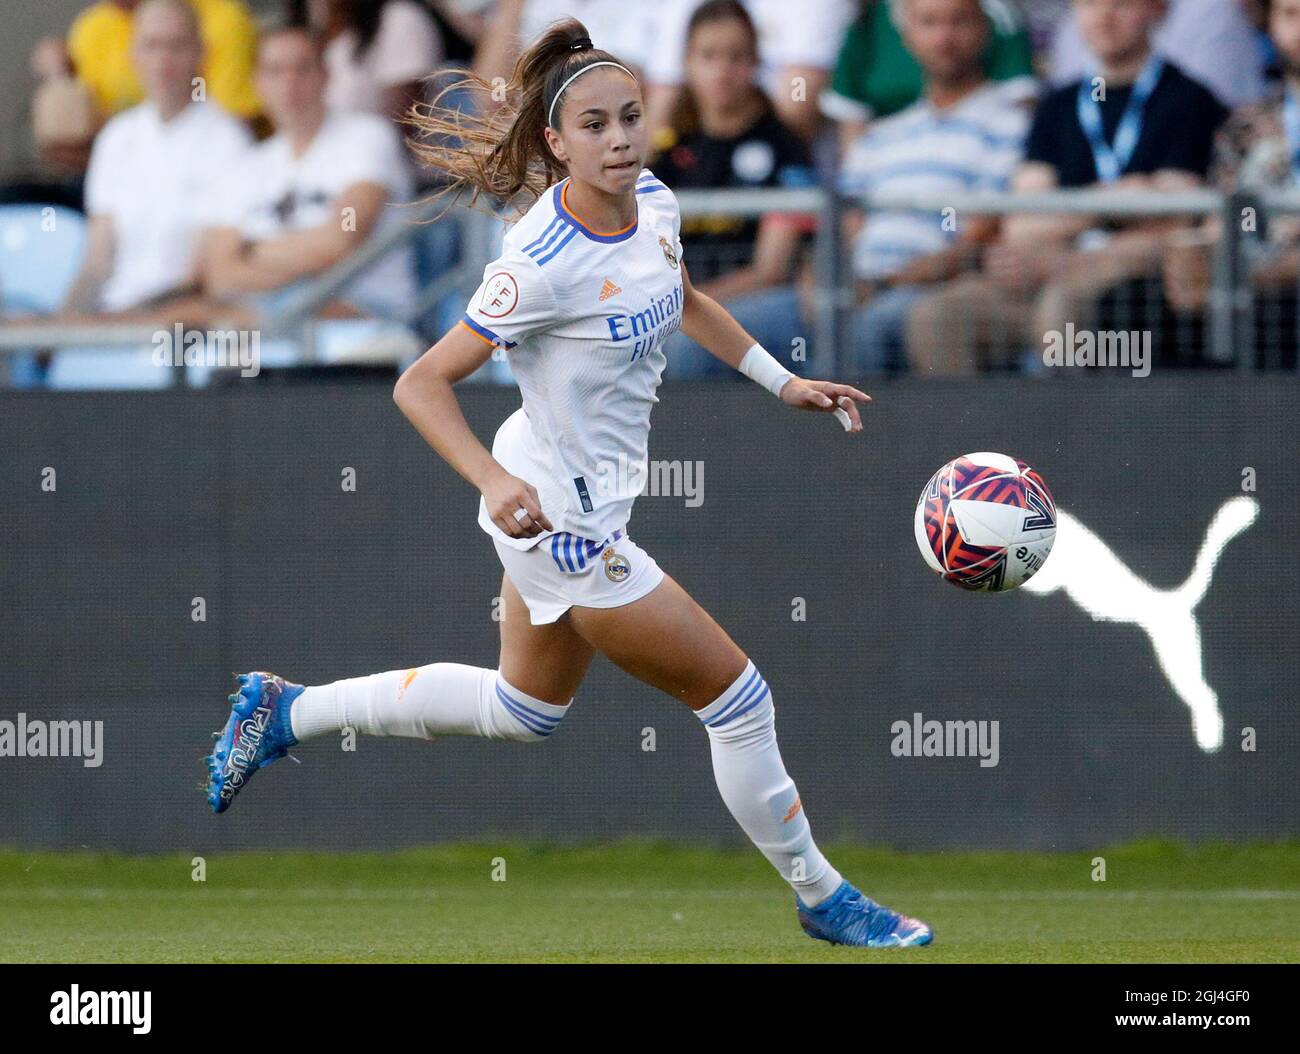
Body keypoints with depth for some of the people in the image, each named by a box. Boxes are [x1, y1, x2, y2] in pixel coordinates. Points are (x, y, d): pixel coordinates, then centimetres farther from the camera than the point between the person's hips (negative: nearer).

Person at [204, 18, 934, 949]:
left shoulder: (654, 202, -4)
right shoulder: (544, 264, -28)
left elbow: (682, 298, 19)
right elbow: (422, 385, -25)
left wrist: (782, 382, 15)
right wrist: (496, 481, -39)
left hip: (578, 501, 9)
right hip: (561, 518, -9)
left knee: (525, 712, 29)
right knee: (738, 698, 0)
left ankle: (285, 711, 37)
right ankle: (820, 896, 19)